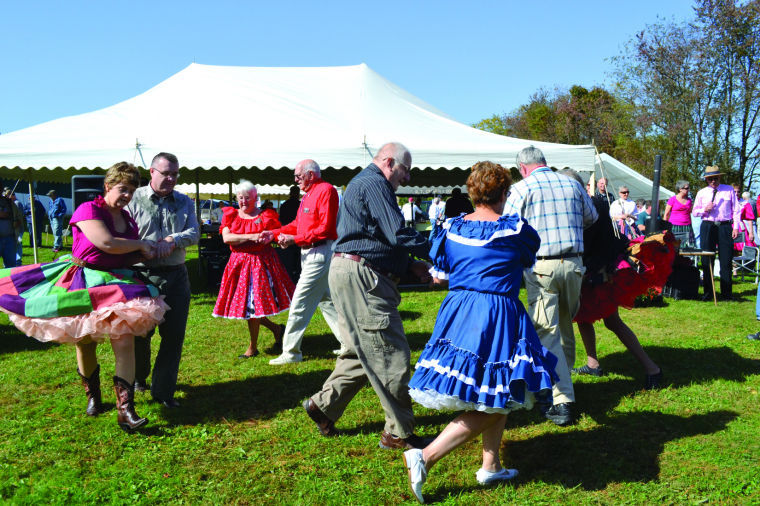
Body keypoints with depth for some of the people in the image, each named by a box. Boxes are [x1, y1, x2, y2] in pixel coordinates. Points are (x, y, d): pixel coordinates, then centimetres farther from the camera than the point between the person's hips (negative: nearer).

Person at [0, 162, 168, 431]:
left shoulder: (128, 220, 12)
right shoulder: (89, 210, -11)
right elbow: (107, 244, -25)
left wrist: (144, 254, 4)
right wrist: (140, 244, -10)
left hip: (115, 284, 4)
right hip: (82, 288, -4)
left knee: (125, 341, -12)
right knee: (84, 342, 10)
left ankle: (125, 409, -13)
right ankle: (92, 396, 33)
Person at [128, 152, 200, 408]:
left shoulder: (184, 202, 12)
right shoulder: (134, 199, 2)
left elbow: (194, 233, 0)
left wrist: (172, 240, -19)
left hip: (175, 275, 3)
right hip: (142, 274, -2)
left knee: (174, 335, 2)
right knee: (139, 332, 9)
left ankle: (163, 390, 14)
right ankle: (138, 378, 36)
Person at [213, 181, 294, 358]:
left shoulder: (266, 216, 3)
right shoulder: (230, 216, 8)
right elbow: (226, 237, -7)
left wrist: (270, 236, -21)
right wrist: (251, 237, -17)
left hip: (261, 262, -4)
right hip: (239, 263, 4)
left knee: (252, 304, -5)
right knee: (243, 304, 4)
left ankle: (252, 348, 11)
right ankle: (276, 328, 28)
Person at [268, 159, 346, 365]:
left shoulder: (326, 190, -13)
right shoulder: (308, 195, 17)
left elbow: (325, 229, -20)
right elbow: (298, 224, 18)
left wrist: (294, 239, -19)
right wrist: (275, 233, 5)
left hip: (320, 253, -10)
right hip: (310, 254, 11)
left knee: (300, 303, -7)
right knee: (326, 300, 16)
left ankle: (291, 353, 1)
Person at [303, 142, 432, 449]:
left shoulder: (364, 183, 24)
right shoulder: (373, 184, -10)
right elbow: (397, 234, -18)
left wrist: (411, 266, 15)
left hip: (357, 276, 11)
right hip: (359, 276, -11)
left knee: (363, 351, 17)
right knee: (392, 353, -5)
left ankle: (323, 404, 24)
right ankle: (399, 433, 3)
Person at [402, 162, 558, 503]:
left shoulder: (451, 229, 3)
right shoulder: (516, 229, -6)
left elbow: (438, 276, 10)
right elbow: (530, 259, 15)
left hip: (458, 314, 6)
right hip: (498, 318, -6)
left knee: (494, 398, 21)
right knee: (491, 405, 1)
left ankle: (491, 467, 27)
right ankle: (425, 456, -9)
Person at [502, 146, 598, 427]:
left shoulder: (522, 188, -3)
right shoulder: (572, 184, 10)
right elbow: (591, 217, 23)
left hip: (541, 266, -5)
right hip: (573, 263, 5)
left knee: (547, 332, -3)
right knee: (565, 326, 20)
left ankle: (562, 401, -7)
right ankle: (562, 379, 36)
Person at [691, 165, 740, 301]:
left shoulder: (729, 190, 9)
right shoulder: (701, 193, 11)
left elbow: (736, 210, 9)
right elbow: (694, 212, 14)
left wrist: (736, 227, 1)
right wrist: (705, 210, -6)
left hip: (725, 227, -1)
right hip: (707, 226, 1)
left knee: (726, 260, -2)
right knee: (707, 260, 1)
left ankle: (726, 293, 4)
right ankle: (708, 293, 7)